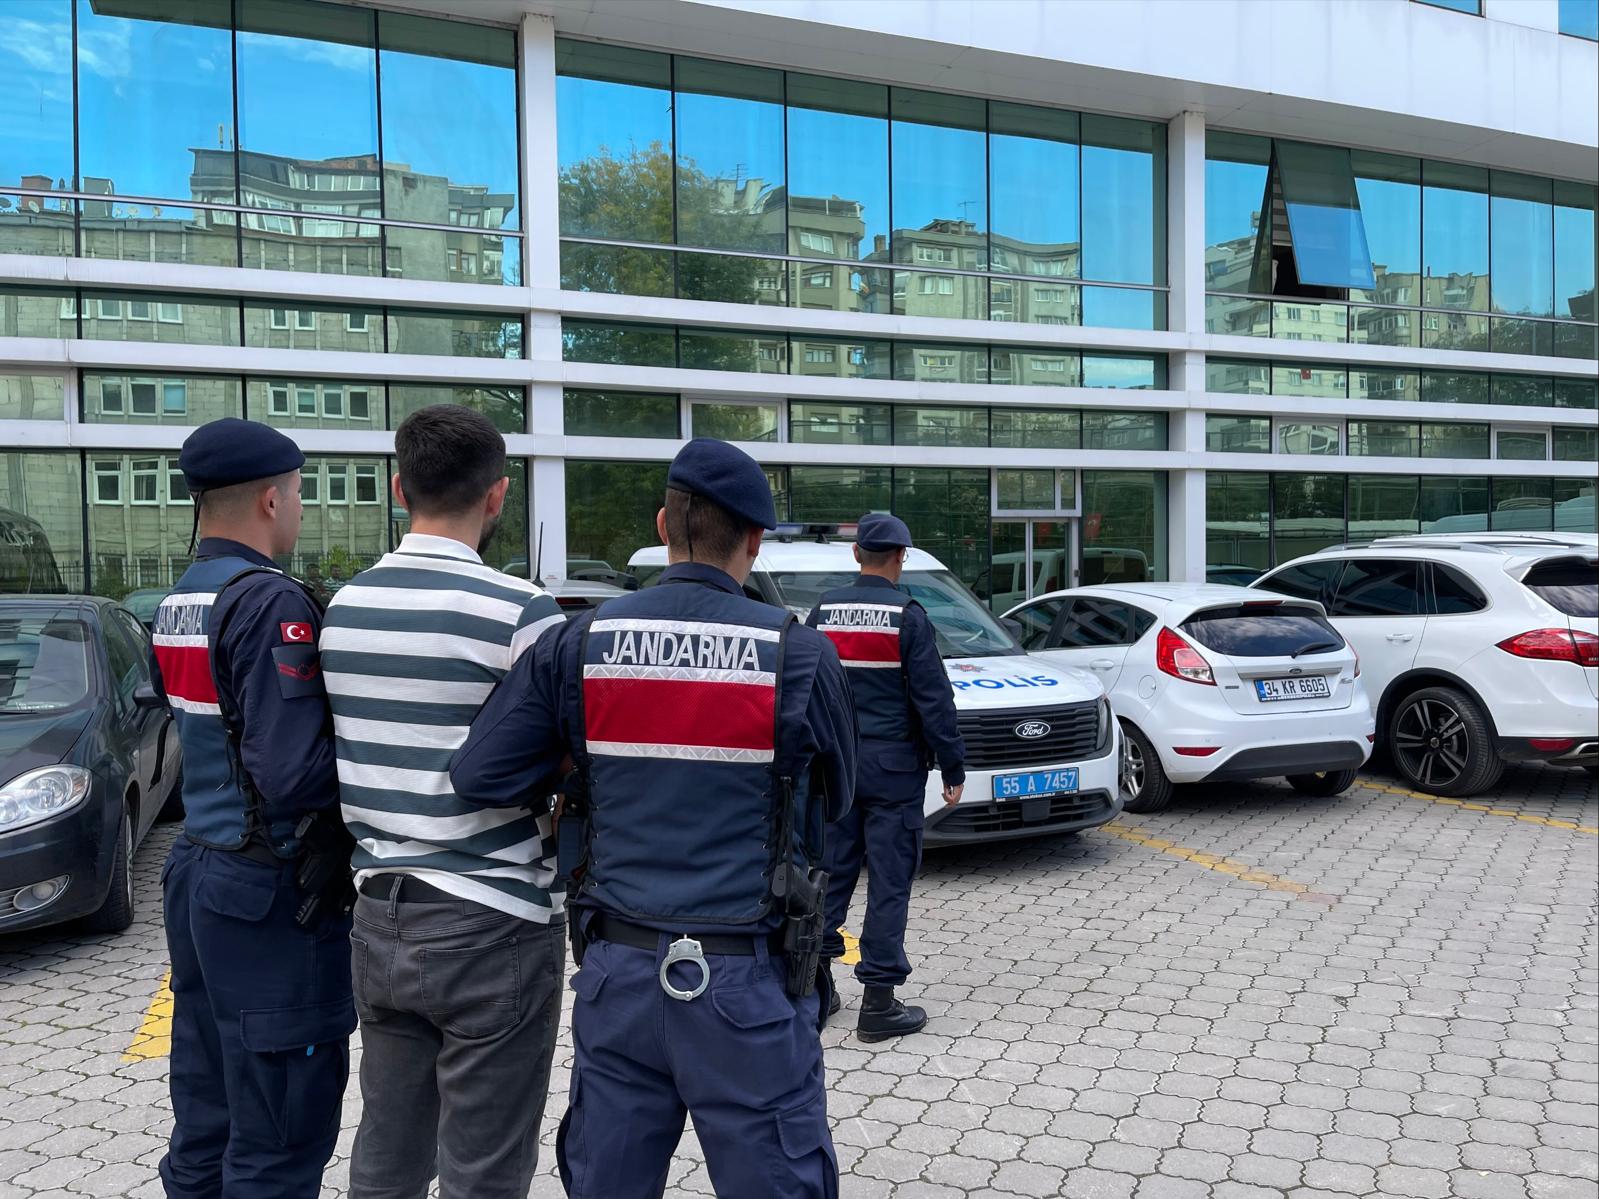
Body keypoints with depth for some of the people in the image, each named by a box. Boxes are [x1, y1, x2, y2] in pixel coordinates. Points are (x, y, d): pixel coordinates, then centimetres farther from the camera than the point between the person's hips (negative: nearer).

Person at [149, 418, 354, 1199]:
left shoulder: (175, 605, 9)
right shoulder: (272, 602, -19)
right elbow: (293, 775, -25)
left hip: (196, 871, 9)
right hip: (271, 894, -9)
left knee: (206, 1118, 18)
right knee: (279, 1134, 2)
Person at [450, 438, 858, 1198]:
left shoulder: (581, 645, -4)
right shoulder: (800, 656, -9)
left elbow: (477, 776, -5)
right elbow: (833, 800, 5)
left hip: (618, 971, 3)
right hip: (745, 981, -3)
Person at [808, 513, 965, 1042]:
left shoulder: (824, 611, 5)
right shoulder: (908, 616, -11)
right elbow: (933, 698, -11)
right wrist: (953, 766, -4)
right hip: (892, 766, -5)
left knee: (831, 872, 14)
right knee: (889, 881, 1)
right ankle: (878, 1002, 5)